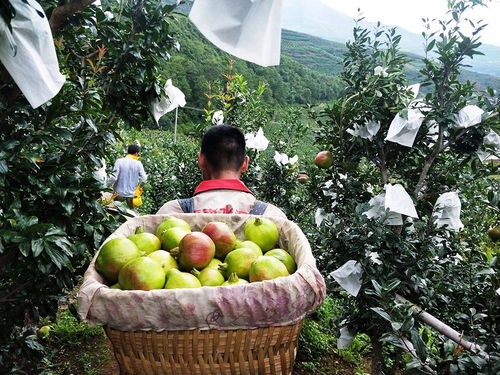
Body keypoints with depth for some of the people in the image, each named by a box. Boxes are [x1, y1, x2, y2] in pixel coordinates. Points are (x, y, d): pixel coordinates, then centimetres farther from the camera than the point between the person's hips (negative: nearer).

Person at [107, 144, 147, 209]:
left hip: (119, 193, -1)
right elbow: (143, 179, -9)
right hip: (131, 194, 1)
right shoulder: (138, 164, -6)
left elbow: (114, 177, -16)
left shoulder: (119, 161, -9)